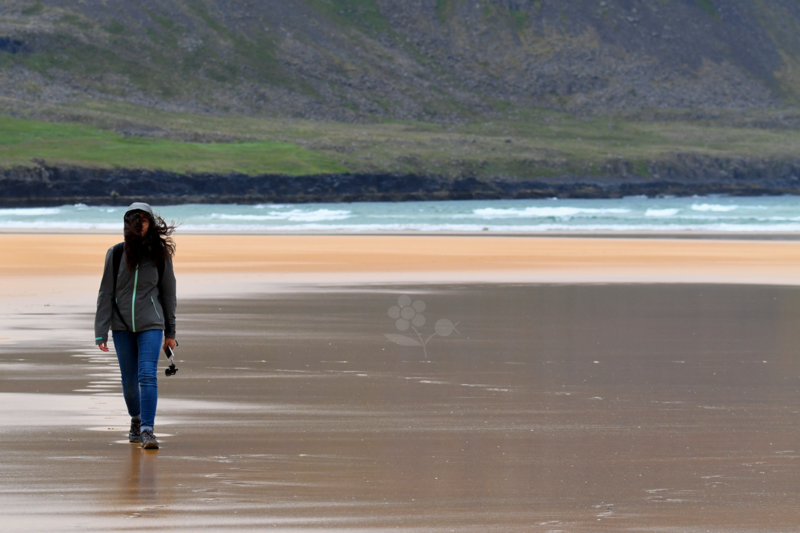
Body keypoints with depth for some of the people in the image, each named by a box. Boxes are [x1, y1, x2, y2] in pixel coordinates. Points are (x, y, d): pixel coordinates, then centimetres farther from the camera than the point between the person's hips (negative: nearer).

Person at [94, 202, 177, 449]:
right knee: (129, 380, 9)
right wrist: (101, 332, -3)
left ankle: (147, 429, -19)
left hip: (150, 323, -1)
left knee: (148, 375, -16)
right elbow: (106, 294, 2)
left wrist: (170, 332, 10)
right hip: (122, 324, 2)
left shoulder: (159, 254, 0)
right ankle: (135, 420, 33)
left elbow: (168, 293, 8)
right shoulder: (116, 253, -1)